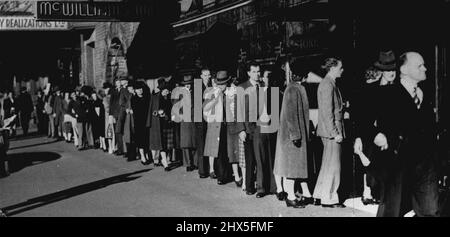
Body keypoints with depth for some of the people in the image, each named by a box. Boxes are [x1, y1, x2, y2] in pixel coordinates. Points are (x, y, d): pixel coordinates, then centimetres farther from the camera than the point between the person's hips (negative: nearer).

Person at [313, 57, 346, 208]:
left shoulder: (330, 83, 15)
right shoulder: (327, 85, -15)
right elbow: (327, 112, -20)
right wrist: (335, 133, -20)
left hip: (330, 131, 10)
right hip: (331, 131, -10)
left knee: (327, 165, 15)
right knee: (332, 166, -4)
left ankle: (321, 195, 24)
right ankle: (329, 199, 3)